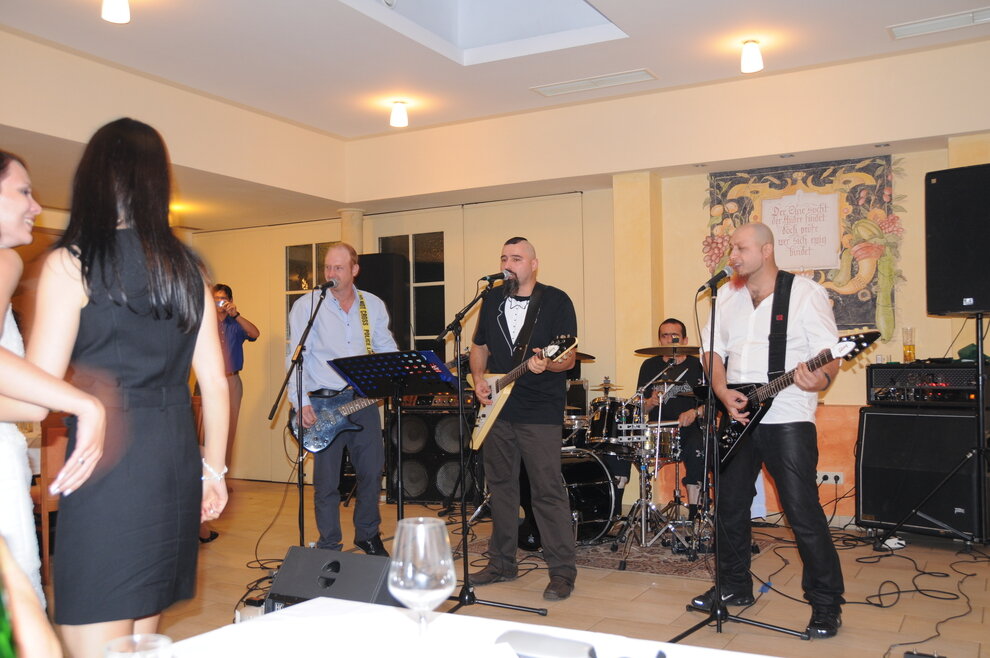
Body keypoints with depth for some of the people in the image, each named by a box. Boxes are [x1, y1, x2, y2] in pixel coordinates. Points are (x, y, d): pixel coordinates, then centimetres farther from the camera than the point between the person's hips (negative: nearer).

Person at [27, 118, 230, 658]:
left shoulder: (70, 264, -6)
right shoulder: (185, 267, 10)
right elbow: (214, 381, 11)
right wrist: (213, 469, 18)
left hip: (107, 468, -6)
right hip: (174, 463, 7)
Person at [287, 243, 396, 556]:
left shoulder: (374, 305, 8)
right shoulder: (307, 305, -3)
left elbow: (387, 349, 14)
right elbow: (296, 356, -6)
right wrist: (300, 401, -15)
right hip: (323, 403, -3)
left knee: (372, 471, 9)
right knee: (327, 480, 2)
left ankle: (367, 534, 29)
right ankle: (329, 546, 17)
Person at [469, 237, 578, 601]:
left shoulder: (556, 301, -4)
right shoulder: (492, 299, 12)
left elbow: (568, 358, -9)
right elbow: (479, 346, 20)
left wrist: (546, 364, -29)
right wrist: (479, 378, 2)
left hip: (540, 412, -5)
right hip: (496, 408, 6)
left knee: (548, 490, -5)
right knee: (500, 486, 13)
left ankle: (562, 571, 4)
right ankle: (502, 562, 25)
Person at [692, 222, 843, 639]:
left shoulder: (805, 293, -5)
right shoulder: (726, 297, 12)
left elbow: (829, 355, -8)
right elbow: (712, 351, 12)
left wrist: (820, 378, -31)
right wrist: (723, 393, -5)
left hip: (787, 419, -6)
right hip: (737, 419, 6)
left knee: (804, 513, -5)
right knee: (729, 507, 13)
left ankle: (826, 604, 9)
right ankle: (734, 586, 30)